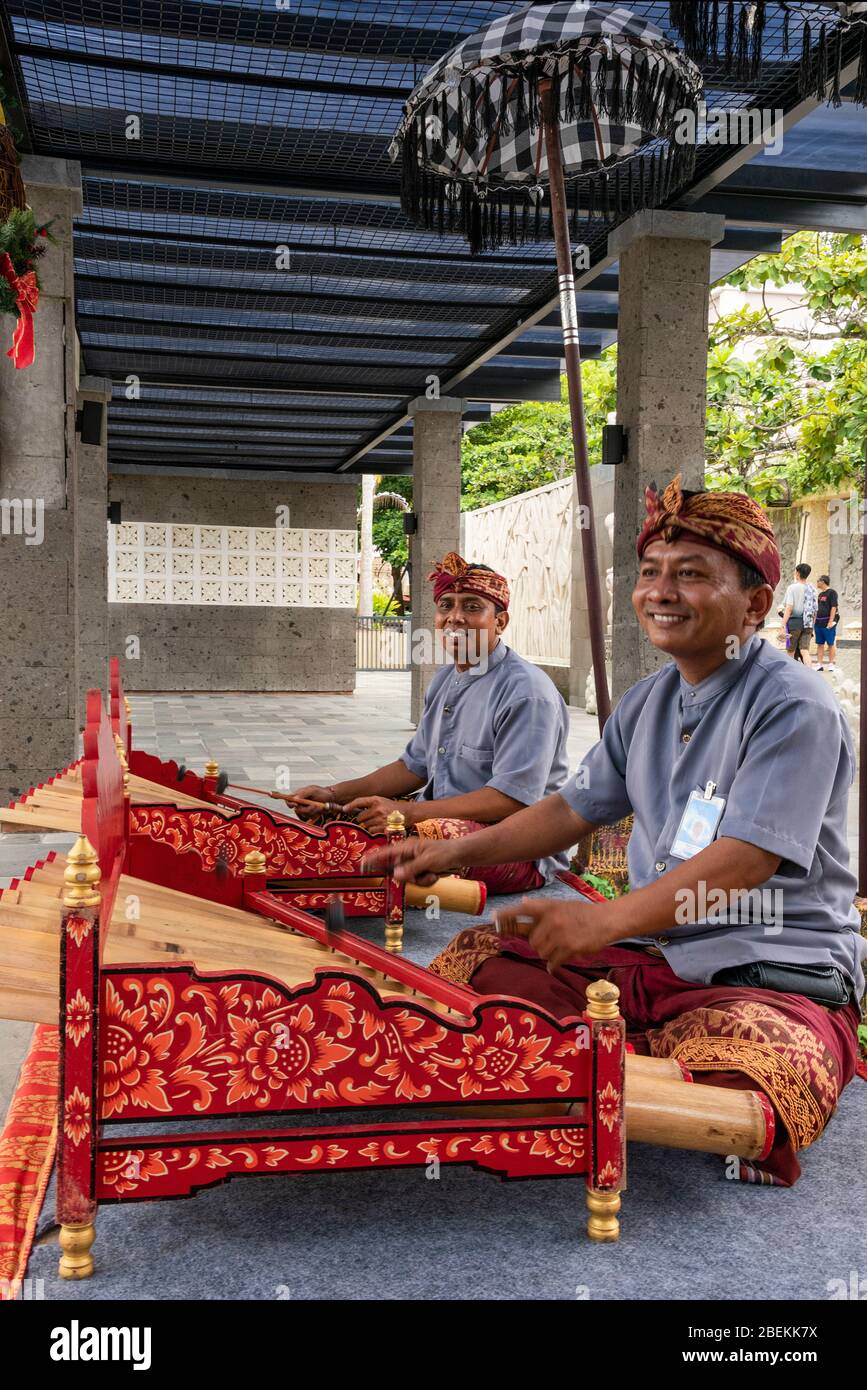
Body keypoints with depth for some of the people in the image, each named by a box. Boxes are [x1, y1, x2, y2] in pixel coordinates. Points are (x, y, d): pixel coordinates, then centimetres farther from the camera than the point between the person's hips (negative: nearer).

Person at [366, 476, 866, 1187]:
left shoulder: (796, 708, -15)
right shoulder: (648, 702, 11)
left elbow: (750, 856, -25)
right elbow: (576, 808, 16)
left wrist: (605, 920, -36)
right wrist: (457, 853, 4)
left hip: (776, 975, -6)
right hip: (652, 953, 7)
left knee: (737, 1082, -37)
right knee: (469, 960, 2)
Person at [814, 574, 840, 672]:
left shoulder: (832, 592, -7)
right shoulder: (820, 594, 17)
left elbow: (833, 607, -14)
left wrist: (830, 622, -20)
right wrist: (815, 621, 16)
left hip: (828, 623, -8)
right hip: (819, 623, 8)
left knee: (830, 644, -1)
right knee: (819, 644, 7)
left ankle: (831, 664, 4)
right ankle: (819, 664, 10)